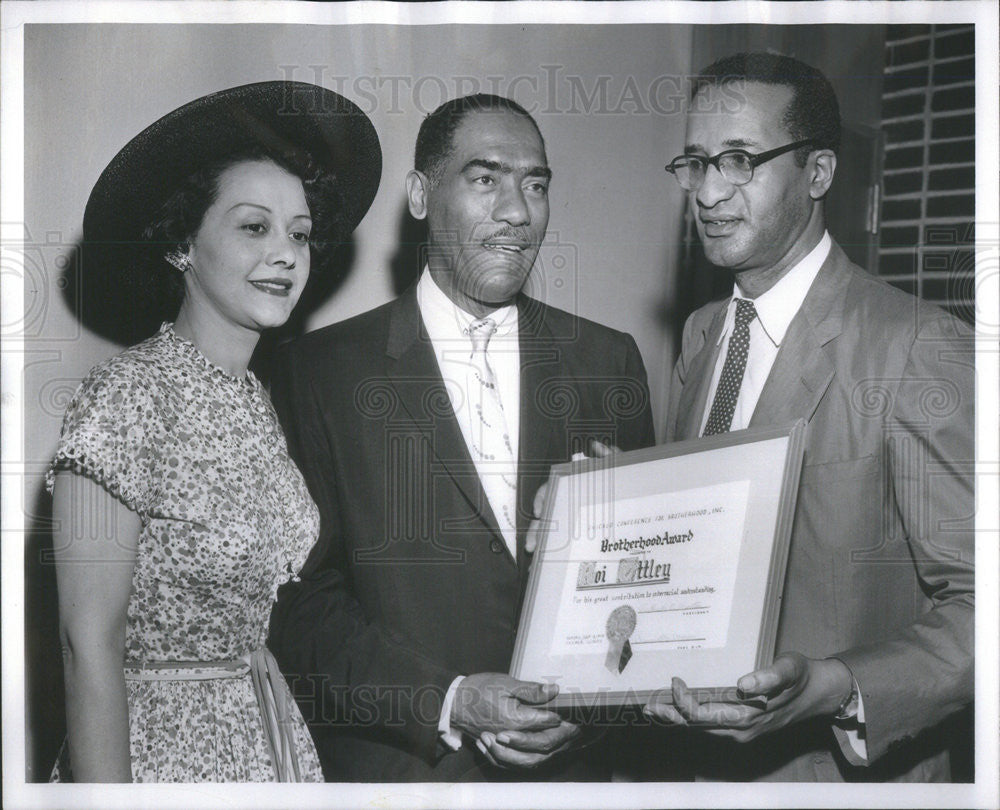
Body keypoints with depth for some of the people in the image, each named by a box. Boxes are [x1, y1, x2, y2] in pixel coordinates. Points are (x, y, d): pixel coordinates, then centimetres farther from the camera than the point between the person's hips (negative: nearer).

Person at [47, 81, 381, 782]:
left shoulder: (256, 400, 5)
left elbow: (250, 607, 8)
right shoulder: (131, 396, -17)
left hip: (269, 737, 7)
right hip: (156, 745, -7)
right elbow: (91, 642, -18)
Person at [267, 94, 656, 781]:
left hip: (568, 761, 3)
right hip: (394, 773, -2)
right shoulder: (319, 370, -6)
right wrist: (449, 703, -18)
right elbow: (303, 602, -8)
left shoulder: (609, 362, 2)